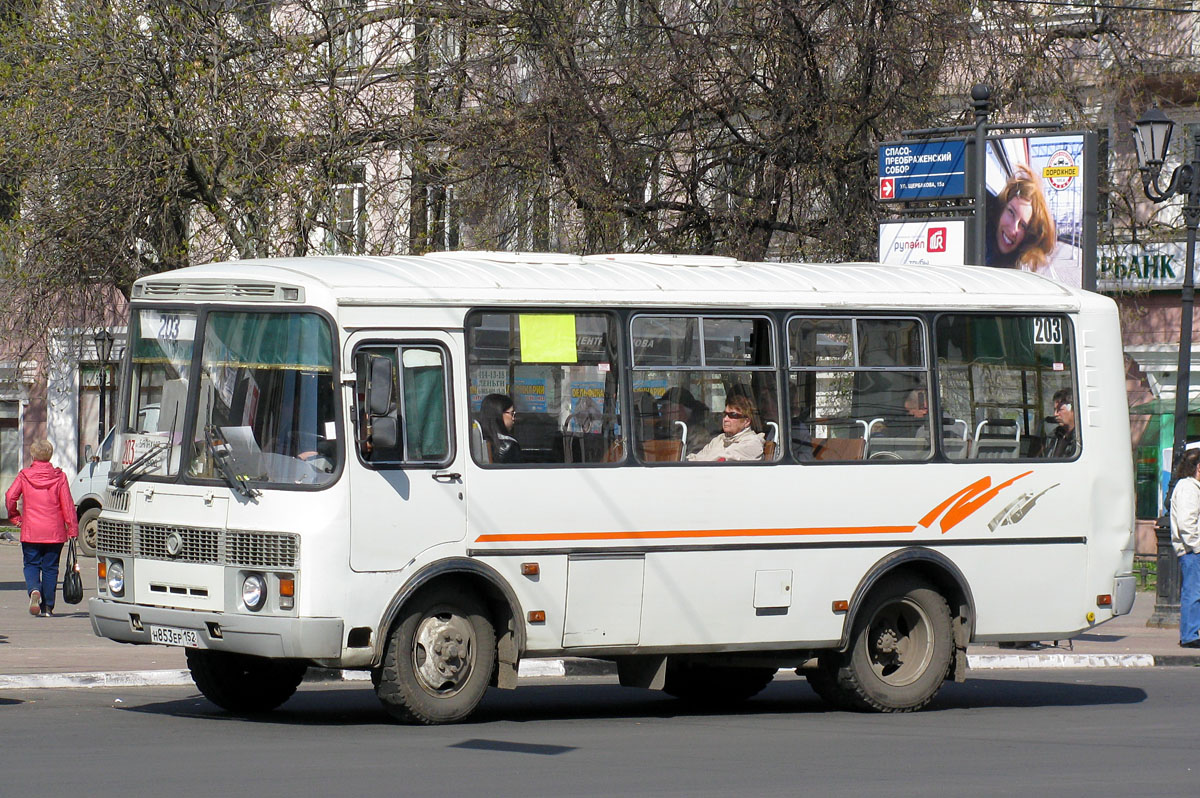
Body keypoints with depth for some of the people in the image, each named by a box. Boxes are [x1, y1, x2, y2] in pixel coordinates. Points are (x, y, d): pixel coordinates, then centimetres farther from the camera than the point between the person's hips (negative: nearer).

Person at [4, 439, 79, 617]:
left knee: (31, 565, 10)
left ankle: (34, 590, -19)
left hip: (30, 531, -1)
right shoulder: (59, 477, -2)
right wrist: (72, 528, 0)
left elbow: (10, 497, -8)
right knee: (50, 567, 8)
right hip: (54, 532, 1)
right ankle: (47, 606, 7)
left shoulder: (24, 476, -2)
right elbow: (67, 504, -4)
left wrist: (14, 516, 8)